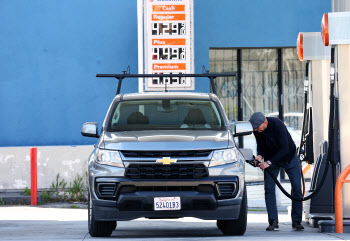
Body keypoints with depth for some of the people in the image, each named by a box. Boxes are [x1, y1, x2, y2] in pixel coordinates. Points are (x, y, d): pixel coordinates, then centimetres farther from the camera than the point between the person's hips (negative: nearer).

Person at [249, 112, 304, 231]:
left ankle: (296, 221, 1)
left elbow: (284, 149, -33)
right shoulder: (257, 129, -16)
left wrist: (268, 162, -35)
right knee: (269, 189, -8)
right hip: (270, 159, 4)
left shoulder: (277, 125, -33)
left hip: (289, 157, -4)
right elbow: (260, 145, 1)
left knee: (297, 187, -8)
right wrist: (260, 155, -21)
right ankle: (273, 222, -6)